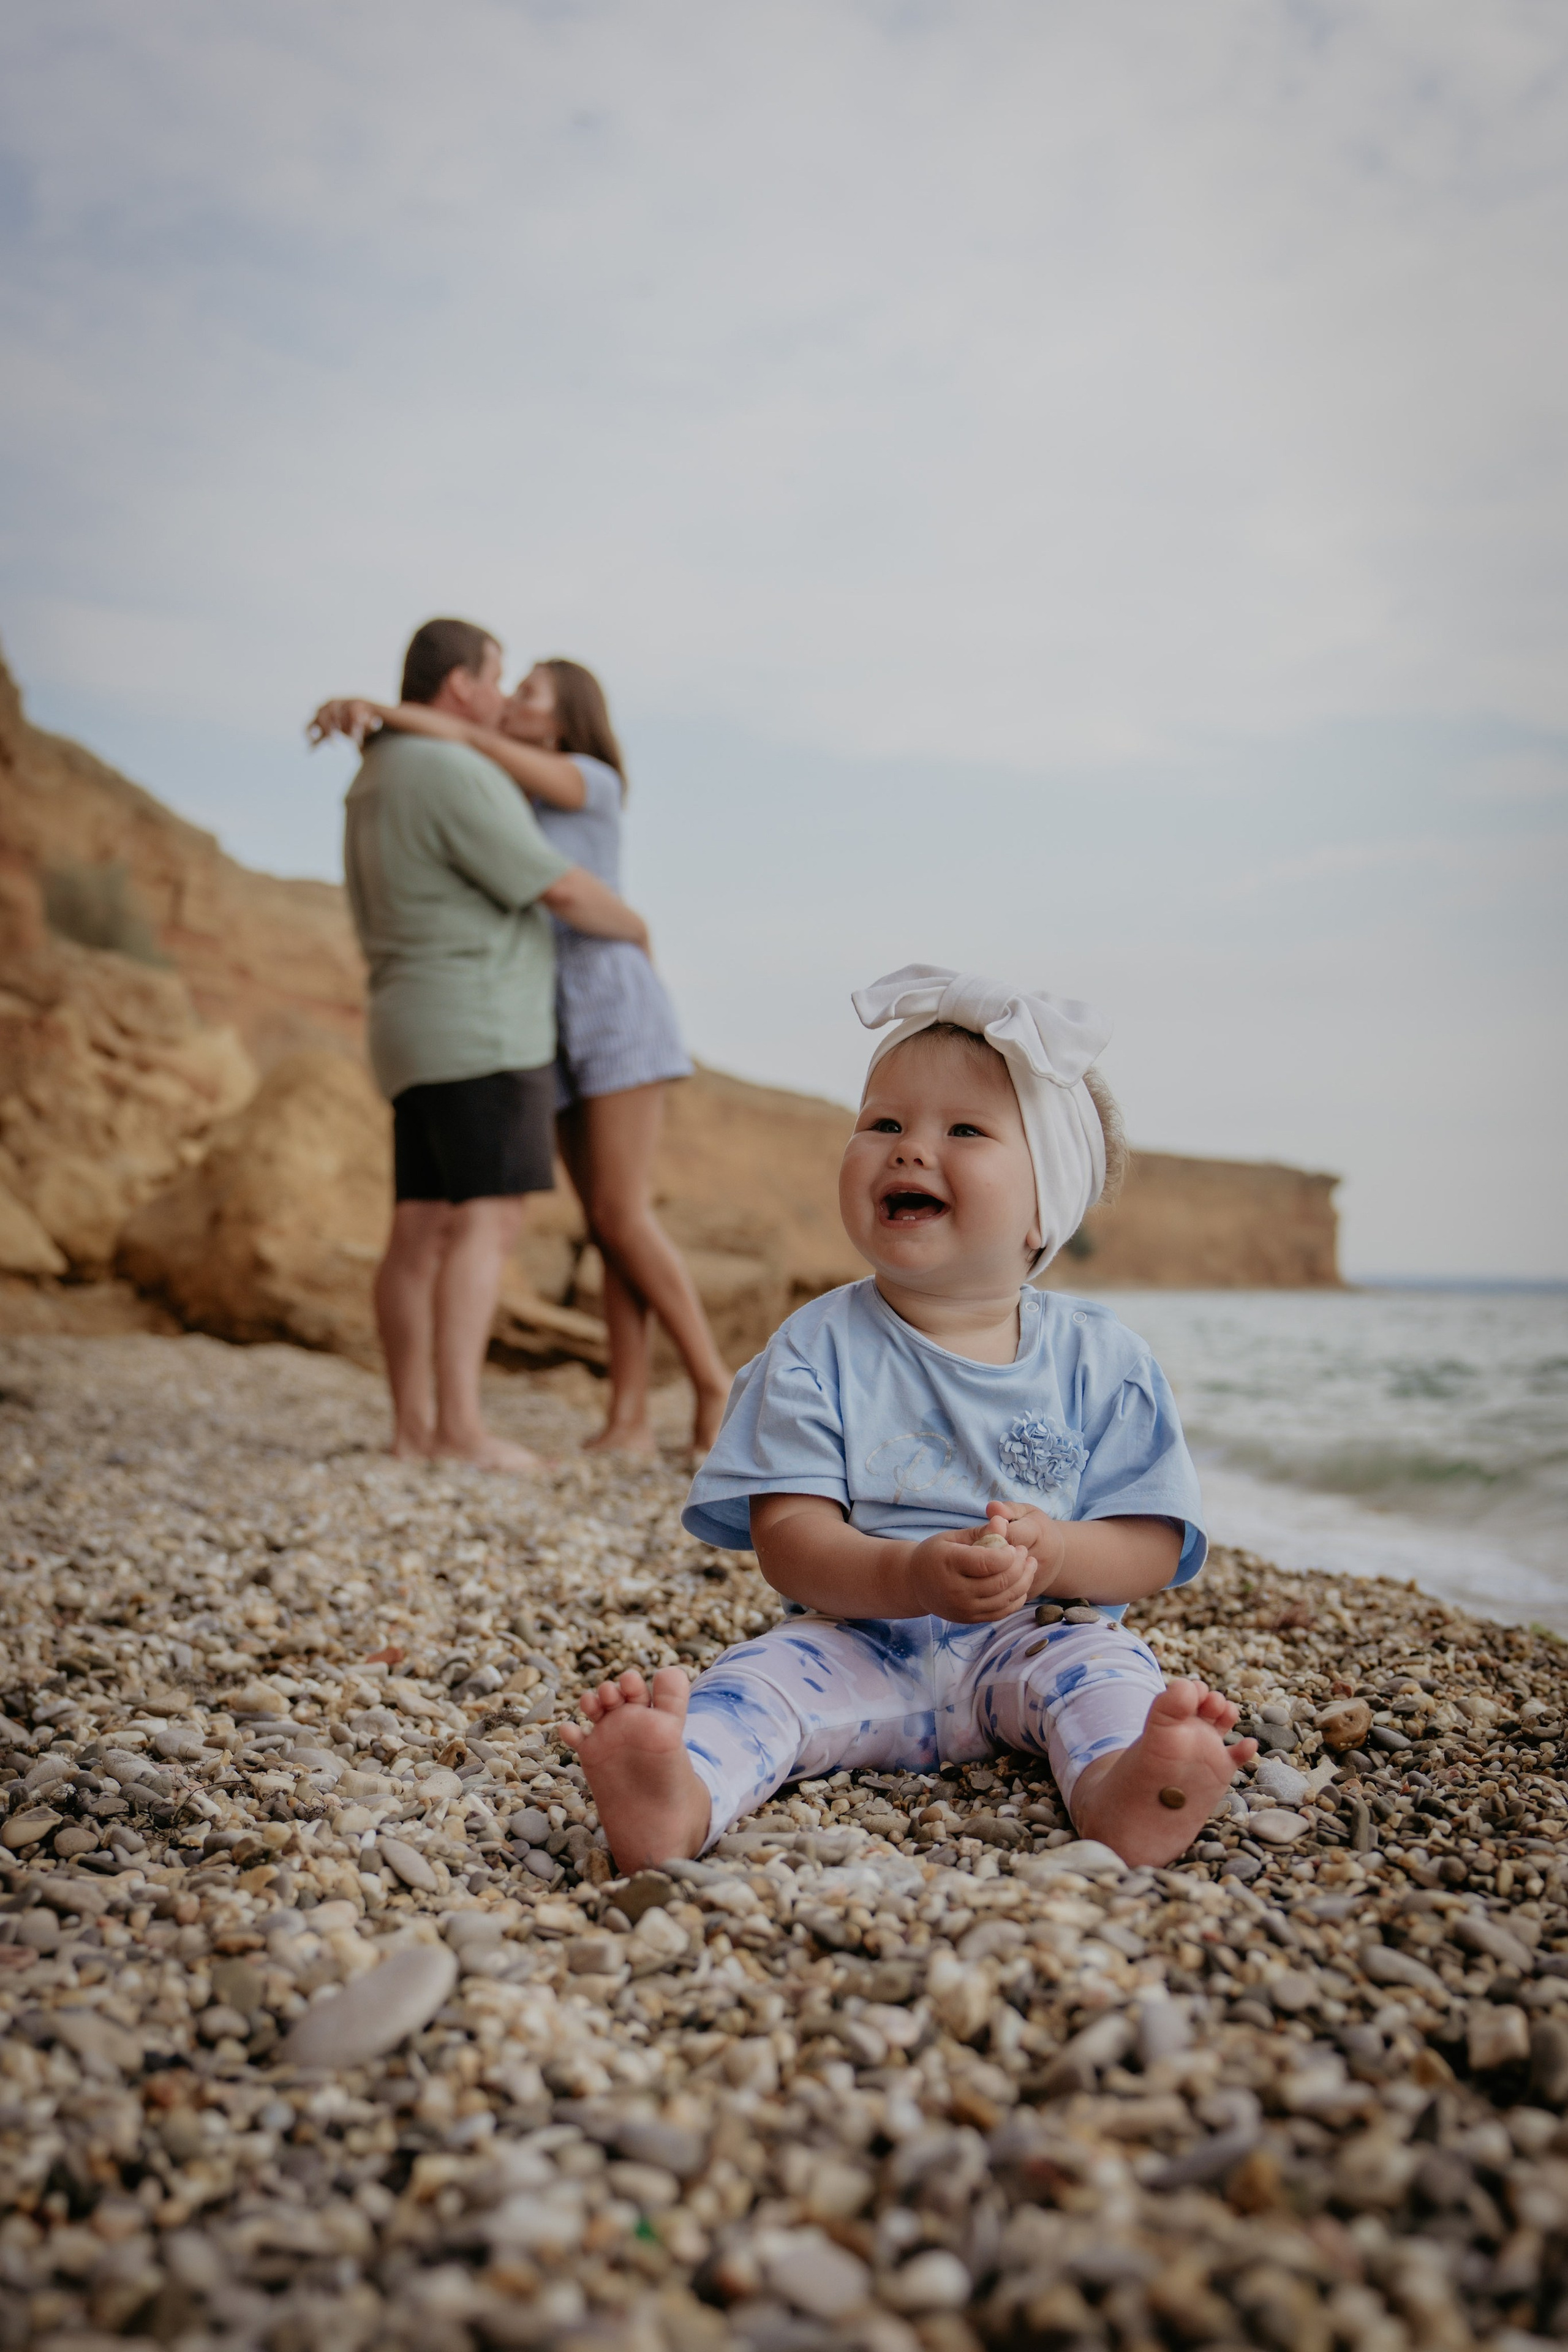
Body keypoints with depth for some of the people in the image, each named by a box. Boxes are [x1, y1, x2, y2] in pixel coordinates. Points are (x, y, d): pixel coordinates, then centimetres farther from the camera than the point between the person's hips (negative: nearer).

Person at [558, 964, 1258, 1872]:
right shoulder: (817, 1351, -1)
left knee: (1096, 1662, -27)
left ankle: (1121, 1783, -55)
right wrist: (914, 1575, -28)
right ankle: (682, 1797, -54)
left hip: (1033, 1638, 1)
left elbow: (1153, 1546, 1)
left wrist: (1053, 1553, -22)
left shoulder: (1101, 1361, 1)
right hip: (859, 1642, -1)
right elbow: (787, 1539, -8)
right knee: (770, 1672, -27)